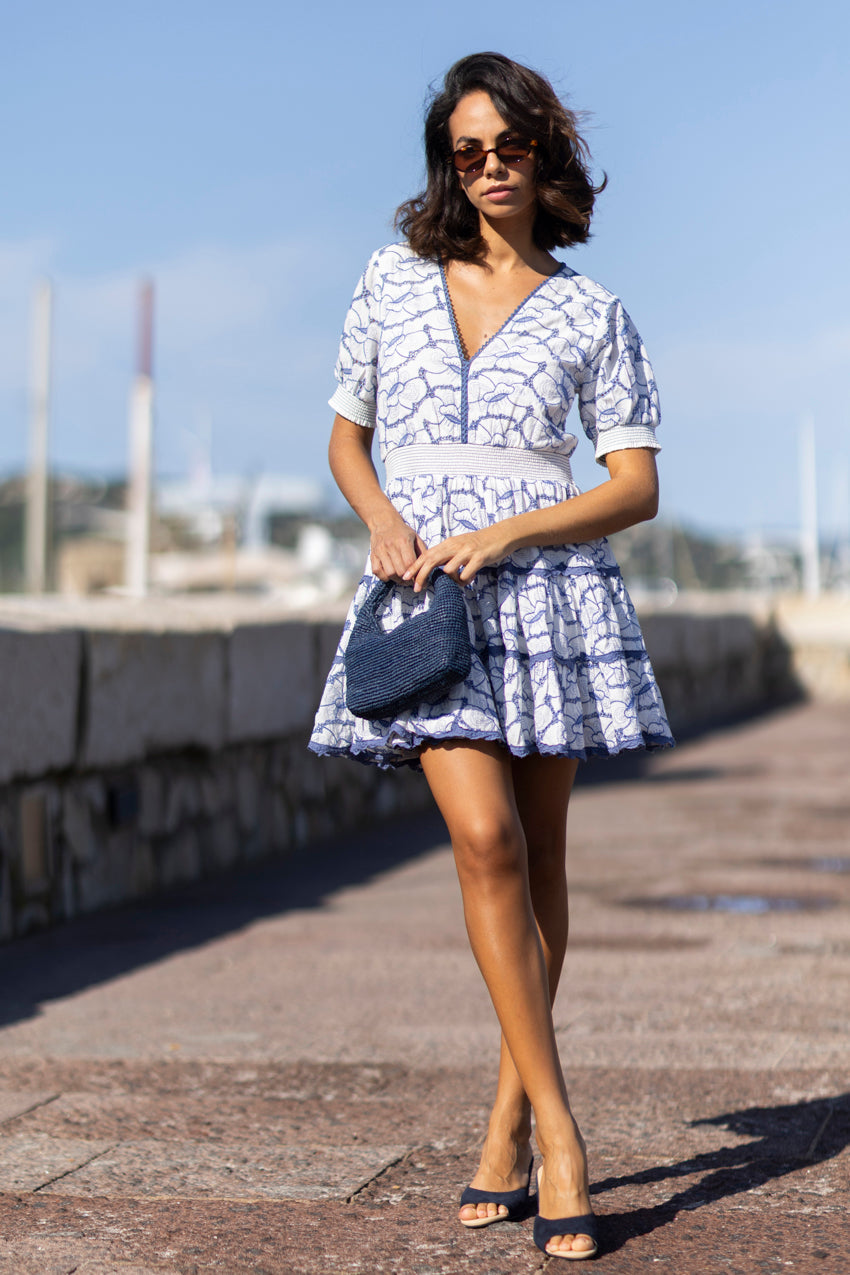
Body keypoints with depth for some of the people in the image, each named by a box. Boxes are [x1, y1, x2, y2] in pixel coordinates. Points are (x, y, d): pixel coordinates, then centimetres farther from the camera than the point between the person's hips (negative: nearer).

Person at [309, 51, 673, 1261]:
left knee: (540, 855, 4)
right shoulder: (394, 280, 10)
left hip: (548, 581, 0)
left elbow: (639, 486, 1)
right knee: (485, 838, -15)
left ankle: (508, 1124, 17)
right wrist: (382, 518, -4)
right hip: (423, 588, 0)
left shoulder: (590, 312, 5)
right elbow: (347, 439, 18)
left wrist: (501, 535, -12)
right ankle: (557, 1130, -11)